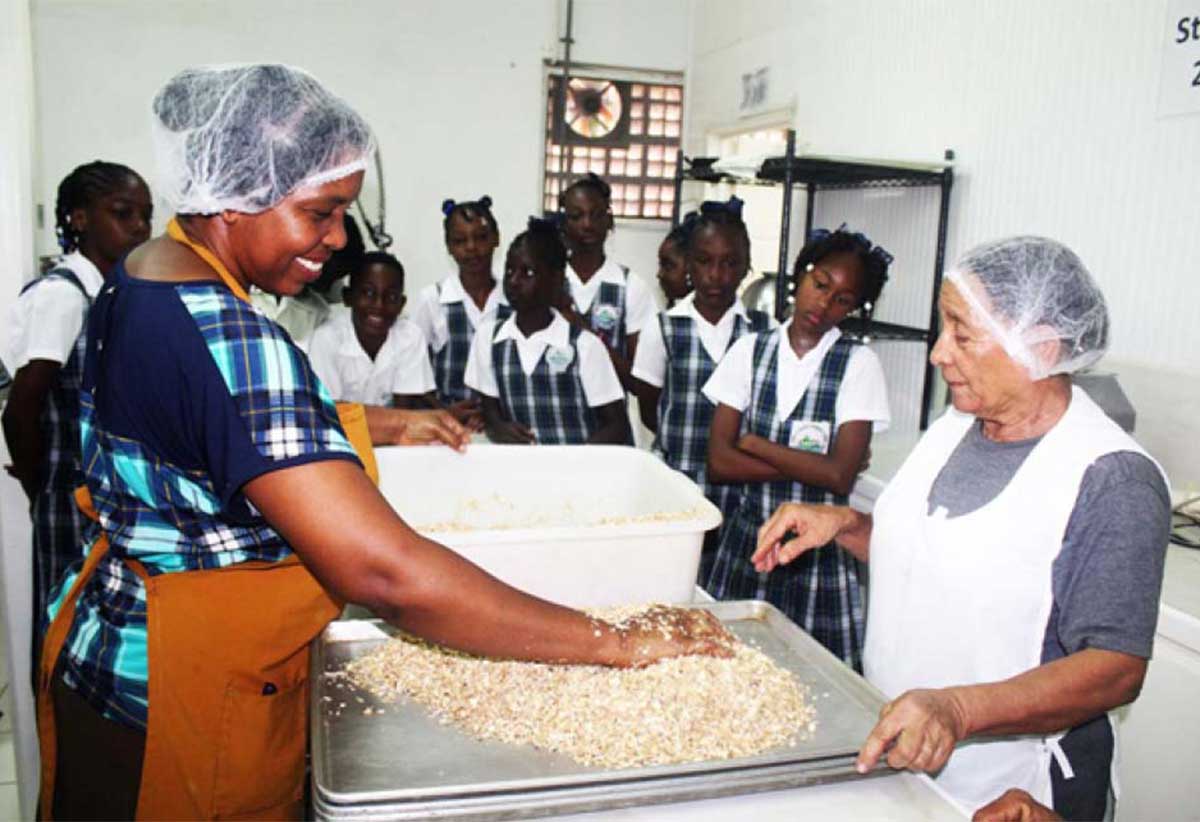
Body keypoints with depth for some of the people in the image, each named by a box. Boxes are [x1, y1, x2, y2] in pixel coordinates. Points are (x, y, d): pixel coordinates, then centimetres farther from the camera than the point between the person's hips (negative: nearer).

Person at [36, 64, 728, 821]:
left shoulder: (142, 279, 1)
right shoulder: (225, 339, -31)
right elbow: (387, 573, -37)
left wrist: (387, 424, 14)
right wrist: (622, 642, -31)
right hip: (184, 702, -9)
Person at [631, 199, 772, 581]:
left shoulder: (762, 331, 2)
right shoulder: (663, 327, 0)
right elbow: (649, 410, 8)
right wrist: (686, 439, -1)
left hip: (740, 489, 1)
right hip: (675, 486, -1)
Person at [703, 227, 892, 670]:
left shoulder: (859, 364, -4)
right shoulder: (749, 351, 3)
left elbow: (840, 476, -13)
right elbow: (719, 462, -4)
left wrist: (754, 444, -7)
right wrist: (809, 465, -11)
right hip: (747, 538, 2)